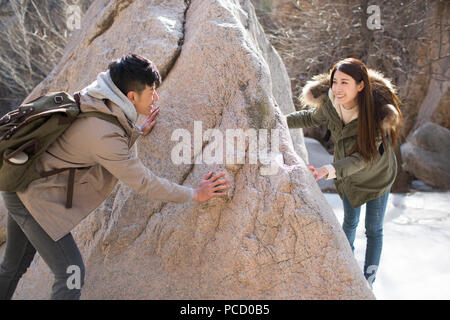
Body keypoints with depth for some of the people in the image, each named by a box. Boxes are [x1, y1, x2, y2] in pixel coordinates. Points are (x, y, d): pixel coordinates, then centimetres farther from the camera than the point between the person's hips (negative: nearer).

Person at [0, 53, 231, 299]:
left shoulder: (94, 97, -4)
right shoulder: (104, 135, -31)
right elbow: (143, 182, -22)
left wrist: (138, 131, 25)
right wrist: (194, 194, -12)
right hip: (35, 198, -9)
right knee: (71, 275, -3)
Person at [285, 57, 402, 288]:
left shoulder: (378, 113, -37)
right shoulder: (330, 103, -24)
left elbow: (364, 157, -38)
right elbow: (311, 118, 0)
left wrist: (329, 170, -53)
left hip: (376, 176, -3)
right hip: (347, 174, 3)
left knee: (374, 230, 12)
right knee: (350, 220, 25)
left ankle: (368, 281, 31)